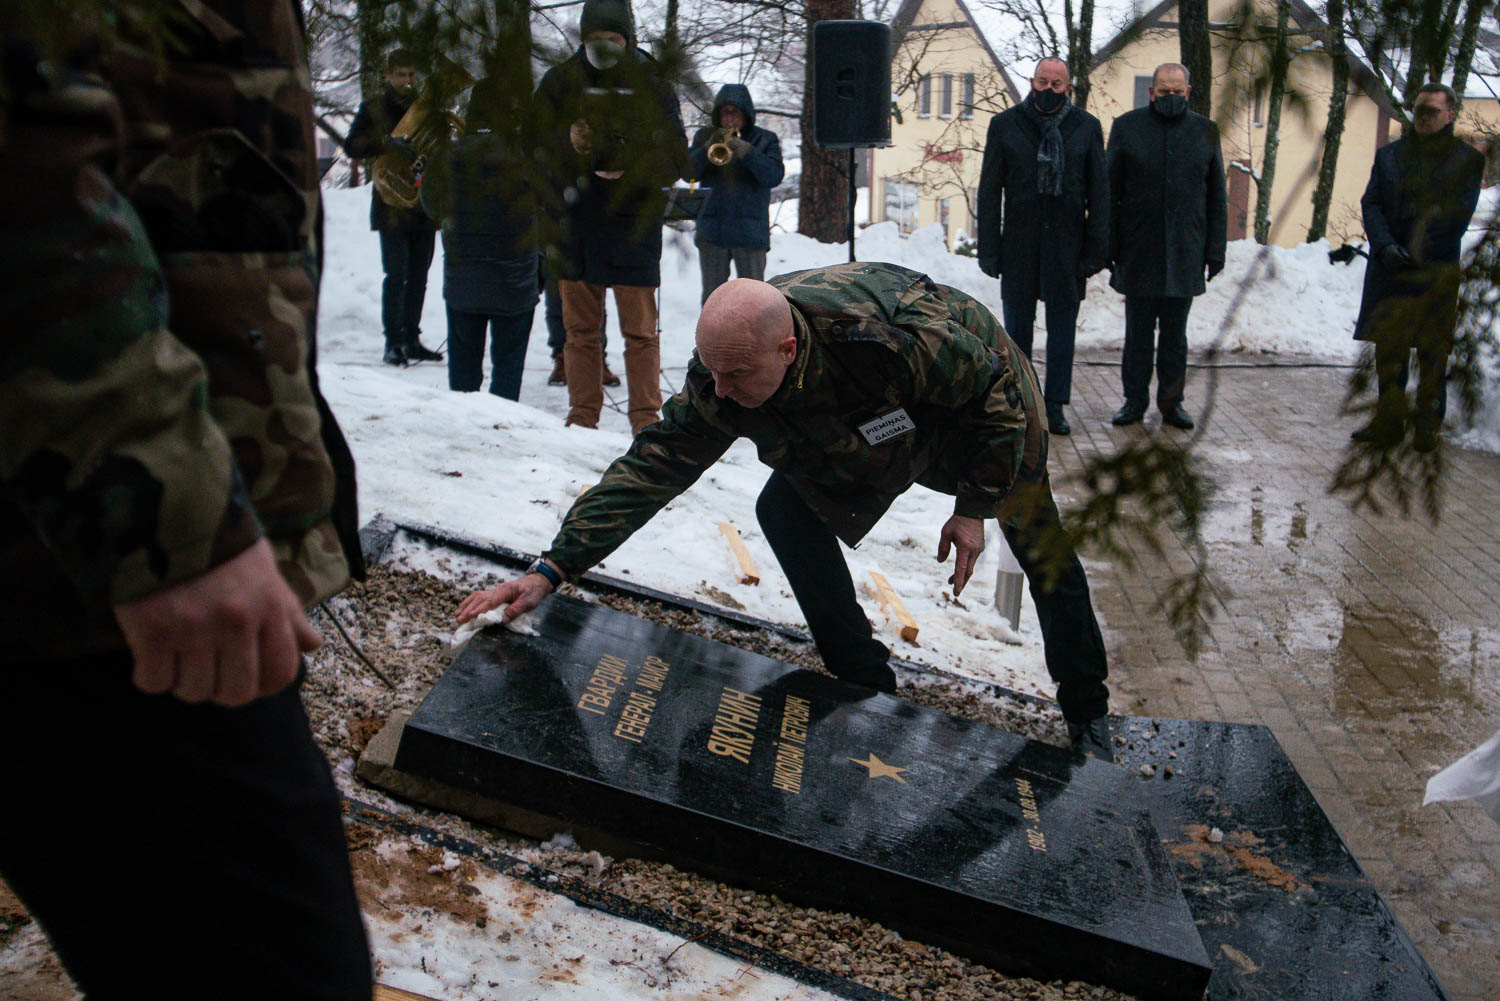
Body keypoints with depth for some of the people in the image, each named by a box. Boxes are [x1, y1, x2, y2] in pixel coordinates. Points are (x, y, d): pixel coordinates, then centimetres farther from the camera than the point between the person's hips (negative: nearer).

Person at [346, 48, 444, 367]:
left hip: (424, 206, 4)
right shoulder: (373, 109, 6)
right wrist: (386, 143, -21)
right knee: (396, 274, -9)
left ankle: (411, 339, 15)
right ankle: (393, 342, -6)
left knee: (418, 275, 7)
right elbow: (352, 146, -5)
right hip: (392, 206, -4)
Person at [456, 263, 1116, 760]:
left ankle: (1086, 714, 32)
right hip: (858, 431, 4)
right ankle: (868, 689, 0)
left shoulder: (895, 334, -46)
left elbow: (996, 389, -28)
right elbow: (650, 466, -29)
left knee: (1041, 551, 5)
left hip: (980, 402, -4)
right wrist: (553, 568, -38)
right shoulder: (719, 379, -32)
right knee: (784, 510, -16)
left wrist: (975, 509, -20)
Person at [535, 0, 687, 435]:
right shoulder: (560, 82, 10)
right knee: (579, 327, 6)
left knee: (640, 329, -3)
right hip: (574, 221, 2)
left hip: (633, 223, -2)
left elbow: (674, 157, -1)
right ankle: (582, 416, 14)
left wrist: (631, 167, -18)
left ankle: (646, 417, 4)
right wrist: (565, 142, -16)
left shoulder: (652, 86, 5)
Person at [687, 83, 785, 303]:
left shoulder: (765, 139, 6)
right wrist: (708, 149, -15)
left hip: (750, 233, -2)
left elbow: (775, 176, -9)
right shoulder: (704, 137, 12)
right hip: (712, 230, 2)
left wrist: (746, 151, -20)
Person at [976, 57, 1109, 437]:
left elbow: (1099, 193, 5)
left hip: (1066, 247, 0)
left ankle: (1055, 406, 15)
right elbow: (989, 191, 2)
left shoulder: (1086, 128, 5)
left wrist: (1095, 249, -1)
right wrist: (989, 249, -3)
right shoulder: (1005, 125, 3)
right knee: (1017, 328, 5)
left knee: (1062, 330, 5)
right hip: (1019, 245, 0)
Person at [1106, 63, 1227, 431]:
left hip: (1185, 255, 1)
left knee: (1175, 332, 7)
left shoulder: (1205, 131, 8)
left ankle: (1172, 401, 16)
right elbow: (1110, 193, 2)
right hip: (1138, 252, -1)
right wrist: (1109, 246, -4)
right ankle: (1134, 400, 15)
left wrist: (1215, 250, 3)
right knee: (1138, 331, 5)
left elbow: (1216, 197, 9)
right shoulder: (1126, 127, 3)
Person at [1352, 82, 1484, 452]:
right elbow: (1370, 203, 5)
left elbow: (1459, 213, -4)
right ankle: (1388, 421, 15)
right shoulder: (1389, 155, 15)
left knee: (1433, 352, -1)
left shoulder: (1467, 159, 5)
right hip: (1390, 267, 3)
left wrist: (1418, 251, -15)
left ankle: (1428, 426, 7)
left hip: (1437, 269, -3)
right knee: (1388, 346, 6)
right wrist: (1385, 246, -11)